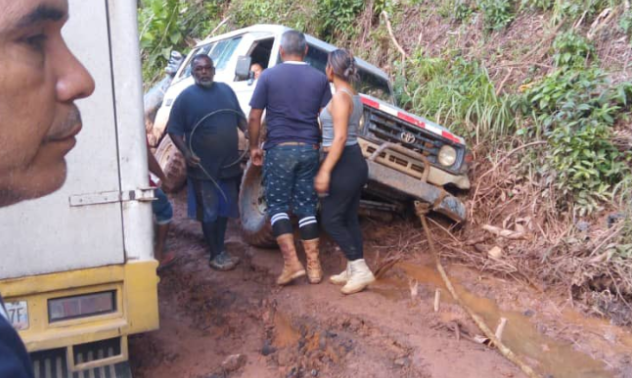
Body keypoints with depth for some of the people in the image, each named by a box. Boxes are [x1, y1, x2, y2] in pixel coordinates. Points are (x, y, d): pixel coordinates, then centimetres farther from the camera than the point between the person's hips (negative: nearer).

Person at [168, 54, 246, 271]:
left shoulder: (226, 90, 8)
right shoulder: (186, 97, -6)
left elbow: (240, 118, 18)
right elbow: (174, 130, -6)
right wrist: (186, 153, -21)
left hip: (229, 164, 5)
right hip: (203, 168, -5)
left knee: (224, 209, 13)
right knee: (209, 213, 2)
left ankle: (221, 250, 26)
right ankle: (216, 255, 13)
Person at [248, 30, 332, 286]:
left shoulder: (268, 76, -2)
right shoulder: (319, 78, 5)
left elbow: (255, 116, -2)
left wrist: (254, 146, 9)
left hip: (279, 149, -3)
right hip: (309, 149, 3)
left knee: (277, 205, 6)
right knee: (306, 207, 9)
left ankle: (292, 262, -4)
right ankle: (314, 266, 11)